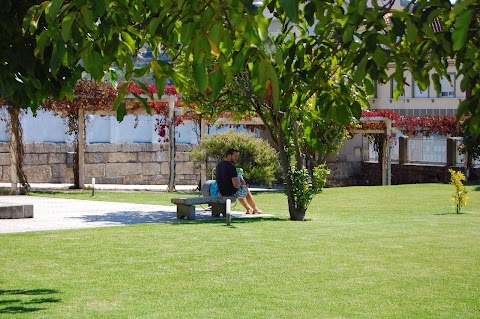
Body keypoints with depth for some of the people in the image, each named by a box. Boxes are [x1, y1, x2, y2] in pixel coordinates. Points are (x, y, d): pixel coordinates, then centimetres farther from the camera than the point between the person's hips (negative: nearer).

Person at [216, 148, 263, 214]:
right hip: (231, 193, -8)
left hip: (222, 192, 8)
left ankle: (249, 209, 44)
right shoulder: (231, 167, -24)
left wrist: (240, 179, 12)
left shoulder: (219, 165, 3)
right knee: (246, 190, 20)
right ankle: (255, 209, 41)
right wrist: (241, 184, -3)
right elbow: (236, 185, -27)